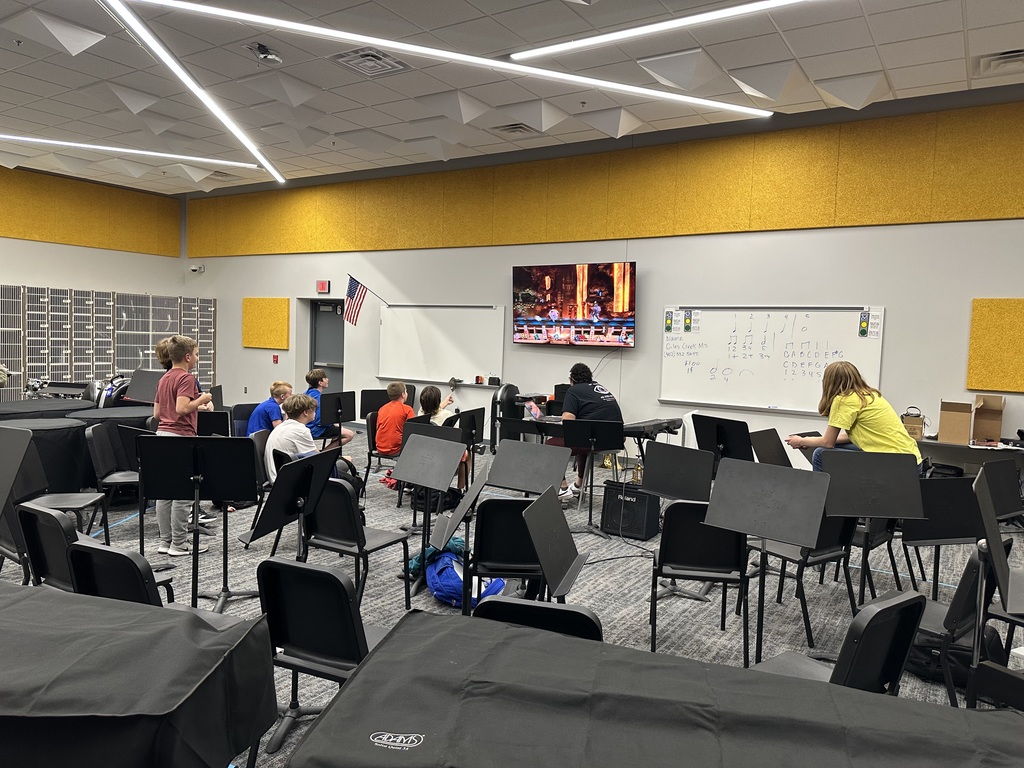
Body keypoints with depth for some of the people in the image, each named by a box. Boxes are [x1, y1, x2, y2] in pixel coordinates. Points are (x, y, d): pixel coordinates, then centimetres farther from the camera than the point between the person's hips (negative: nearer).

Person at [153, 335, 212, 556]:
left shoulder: (163, 379, 14)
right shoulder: (186, 378, -12)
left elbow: (156, 413, 17)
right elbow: (182, 408, -25)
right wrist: (202, 400, -9)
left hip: (162, 434, 9)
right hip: (180, 437, -9)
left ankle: (165, 541, 16)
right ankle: (179, 544, 3)